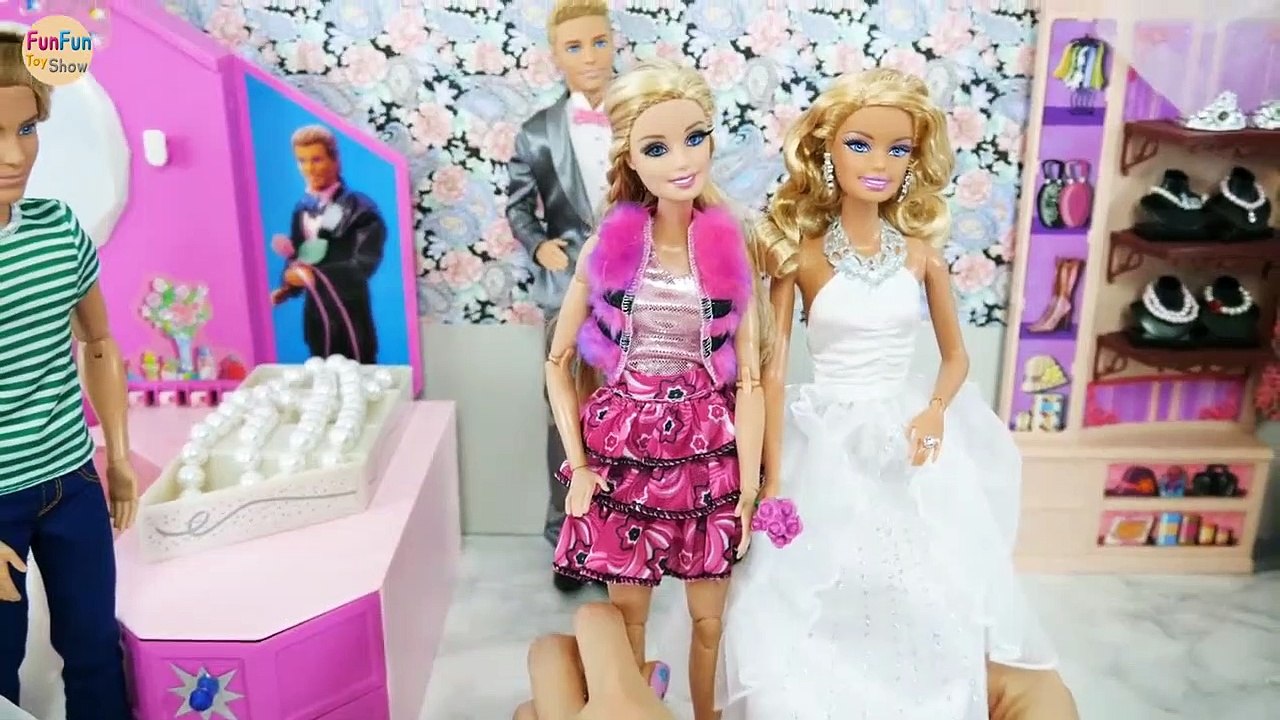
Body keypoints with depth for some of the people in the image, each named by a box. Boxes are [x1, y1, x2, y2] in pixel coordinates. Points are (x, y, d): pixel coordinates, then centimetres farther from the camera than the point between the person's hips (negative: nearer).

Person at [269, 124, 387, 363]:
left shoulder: (359, 208, -9)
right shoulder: (302, 209, 9)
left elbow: (364, 263, -16)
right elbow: (296, 256, 14)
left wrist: (316, 275, -20)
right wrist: (288, 286, -5)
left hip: (350, 314, -6)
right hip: (315, 314, 6)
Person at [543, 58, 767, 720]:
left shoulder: (731, 249, -5)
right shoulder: (607, 245, -5)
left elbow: (747, 377, -4)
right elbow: (558, 360, 2)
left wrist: (749, 487, -5)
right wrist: (577, 463, -3)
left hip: (707, 453, 0)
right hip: (624, 450, 0)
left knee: (709, 619, 14)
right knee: (626, 613, 15)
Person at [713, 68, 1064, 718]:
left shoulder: (921, 252, -1)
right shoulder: (799, 251, -8)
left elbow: (955, 356, 9)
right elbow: (772, 369, -6)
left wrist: (936, 410, -12)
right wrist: (774, 477, -7)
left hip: (904, 438, 2)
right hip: (825, 443, -2)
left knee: (925, 611, 8)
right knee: (810, 610, 3)